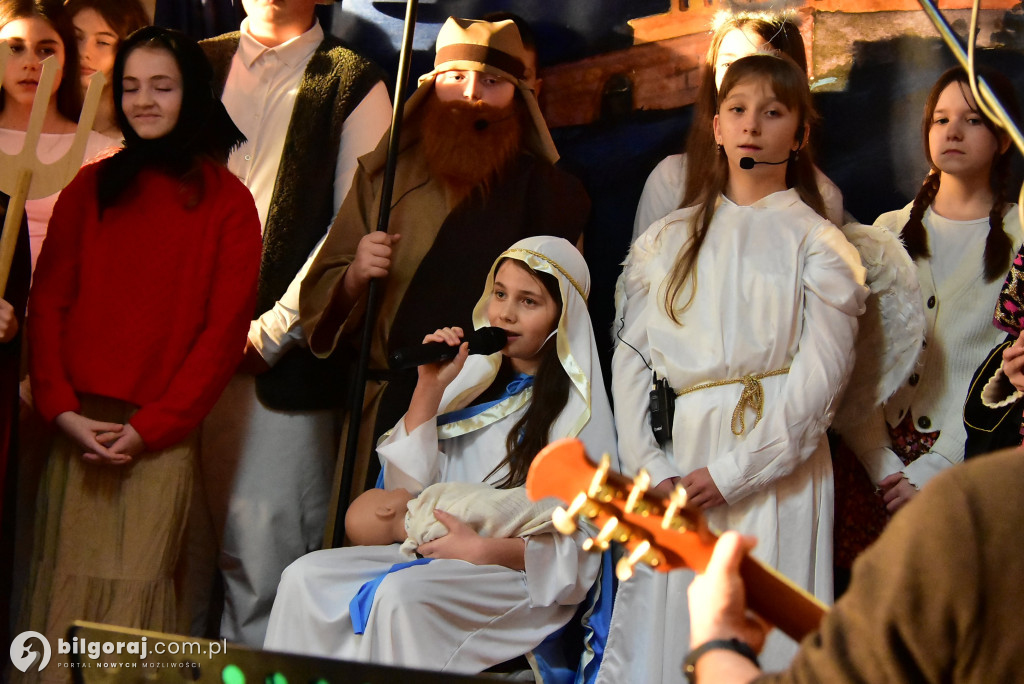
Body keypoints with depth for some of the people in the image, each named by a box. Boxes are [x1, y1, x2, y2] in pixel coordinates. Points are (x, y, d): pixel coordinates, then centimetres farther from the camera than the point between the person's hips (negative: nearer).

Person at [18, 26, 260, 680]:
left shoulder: (226, 201, 2)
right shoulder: (92, 188, 11)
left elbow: (224, 328, -2)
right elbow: (48, 301, 8)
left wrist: (149, 427, -8)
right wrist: (64, 409, -5)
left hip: (163, 434, -2)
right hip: (80, 425, 2)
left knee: (135, 589, -7)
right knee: (69, 585, -1)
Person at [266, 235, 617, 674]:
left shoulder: (578, 407, -2)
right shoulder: (474, 382, 15)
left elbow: (577, 551, -6)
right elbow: (408, 488, 6)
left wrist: (482, 549, -16)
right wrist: (429, 388, -3)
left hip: (521, 579, -6)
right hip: (439, 552, 6)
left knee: (403, 593, -34)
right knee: (307, 577, -16)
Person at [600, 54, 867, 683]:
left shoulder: (818, 245, 4)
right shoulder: (667, 241, 15)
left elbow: (820, 377, -6)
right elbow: (631, 359, 10)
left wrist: (734, 471, -13)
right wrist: (651, 470, -4)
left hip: (778, 464, -3)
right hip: (681, 459, 3)